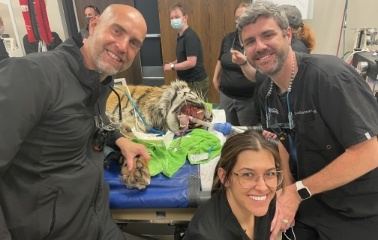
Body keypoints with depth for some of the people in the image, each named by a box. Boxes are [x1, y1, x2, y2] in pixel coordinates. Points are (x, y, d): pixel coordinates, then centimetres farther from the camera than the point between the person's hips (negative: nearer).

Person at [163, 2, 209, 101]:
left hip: (196, 83, -9)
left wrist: (172, 66, -14)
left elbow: (191, 62, -25)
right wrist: (173, 63, 3)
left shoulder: (190, 36, -18)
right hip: (188, 82, 9)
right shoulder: (180, 36, 10)